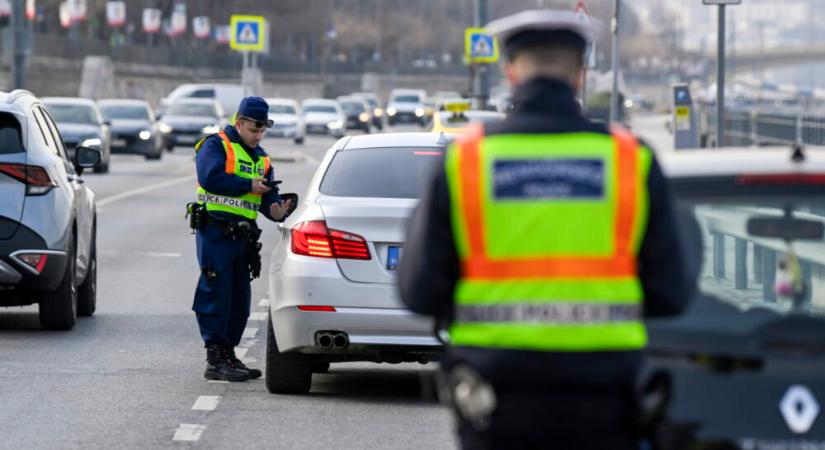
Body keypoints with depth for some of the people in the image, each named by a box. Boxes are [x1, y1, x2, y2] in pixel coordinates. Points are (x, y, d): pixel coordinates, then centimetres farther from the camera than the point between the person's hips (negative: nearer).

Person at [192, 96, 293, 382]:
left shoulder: (261, 158, 20)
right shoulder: (216, 145, -3)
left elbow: (266, 197, 14)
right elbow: (210, 177, -20)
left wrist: (275, 209, -10)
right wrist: (249, 185, -14)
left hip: (242, 235, 8)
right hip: (215, 231, -8)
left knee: (239, 297, 10)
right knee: (216, 294, -9)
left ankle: (228, 353, 19)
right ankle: (215, 360, -9)